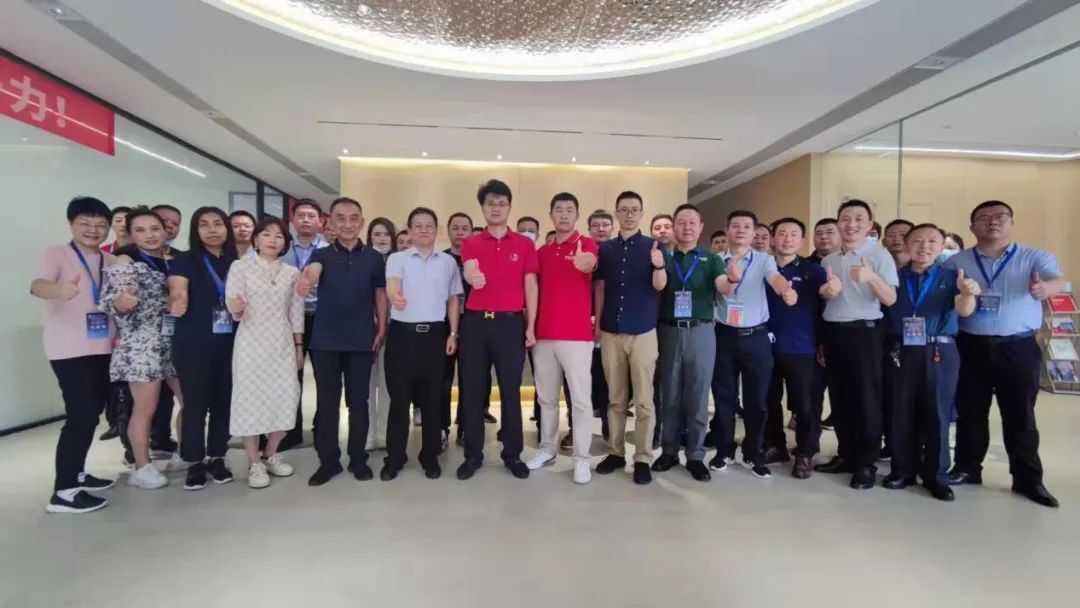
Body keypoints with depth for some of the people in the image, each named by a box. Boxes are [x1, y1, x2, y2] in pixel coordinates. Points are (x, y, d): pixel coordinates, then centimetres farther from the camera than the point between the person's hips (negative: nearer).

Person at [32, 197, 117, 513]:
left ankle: (76, 473, 29)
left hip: (102, 348, 7)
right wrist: (59, 289, -47)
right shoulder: (56, 254, -7)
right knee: (82, 415, -12)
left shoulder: (111, 262, 10)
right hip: (69, 350, -7)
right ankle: (63, 491, -6)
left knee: (92, 412, 14)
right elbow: (38, 285, -27)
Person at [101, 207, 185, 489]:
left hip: (175, 343, 6)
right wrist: (120, 303, -33)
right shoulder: (125, 262, -6)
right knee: (145, 408, 0)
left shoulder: (174, 261, 11)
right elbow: (107, 302, -14)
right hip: (142, 345, -6)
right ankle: (142, 468, 14)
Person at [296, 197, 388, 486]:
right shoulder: (321, 254, 1)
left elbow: (380, 295, 8)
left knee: (358, 402, 8)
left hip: (362, 340, 0)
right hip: (325, 340, 0)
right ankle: (328, 461, 20)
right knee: (326, 403, 7)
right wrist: (306, 281, -46)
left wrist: (381, 330, 0)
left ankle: (358, 459, 22)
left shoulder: (374, 257, 4)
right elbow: (311, 272, -22)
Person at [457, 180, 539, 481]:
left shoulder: (525, 244, 5)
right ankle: (473, 455, 19)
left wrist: (531, 326, -1)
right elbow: (470, 273, -14)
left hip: (511, 323, -1)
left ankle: (513, 454, 19)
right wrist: (473, 276, -39)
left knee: (511, 391, 6)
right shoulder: (471, 243, 6)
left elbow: (530, 286, 4)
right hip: (475, 322, 1)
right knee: (472, 390, 6)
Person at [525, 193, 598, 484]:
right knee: (546, 396, 14)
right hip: (543, 334, 5)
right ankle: (547, 449, 28)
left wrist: (585, 263, -50)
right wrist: (531, 325, 8)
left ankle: (582, 458, 9)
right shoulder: (542, 252, 14)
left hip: (576, 335, -5)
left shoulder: (586, 244, -2)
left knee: (580, 398, 0)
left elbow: (591, 262, -27)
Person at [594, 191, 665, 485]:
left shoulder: (653, 246, 0)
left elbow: (659, 286, -11)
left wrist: (659, 266, -32)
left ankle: (643, 458, 10)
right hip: (611, 332, 3)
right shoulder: (605, 249, 7)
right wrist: (597, 323, 7)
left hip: (642, 332, -2)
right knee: (615, 398, 11)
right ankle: (616, 452, 21)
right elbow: (600, 288, 10)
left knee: (643, 399, 2)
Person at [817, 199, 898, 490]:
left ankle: (866, 463, 13)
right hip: (833, 333, 5)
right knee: (839, 398, 12)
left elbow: (891, 299, -13)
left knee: (867, 398, 2)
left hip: (864, 333, -5)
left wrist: (871, 277, -29)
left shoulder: (879, 255, -6)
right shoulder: (828, 260, 10)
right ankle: (846, 455, 25)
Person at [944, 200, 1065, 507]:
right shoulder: (956, 262, 5)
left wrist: (1045, 287, -40)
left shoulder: (1036, 258, 1)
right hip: (970, 347, 1)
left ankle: (1028, 479, 19)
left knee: (1020, 415, 6)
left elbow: (1058, 280, -18)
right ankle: (967, 468, 24)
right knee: (970, 412, 10)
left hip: (1018, 348, -1)